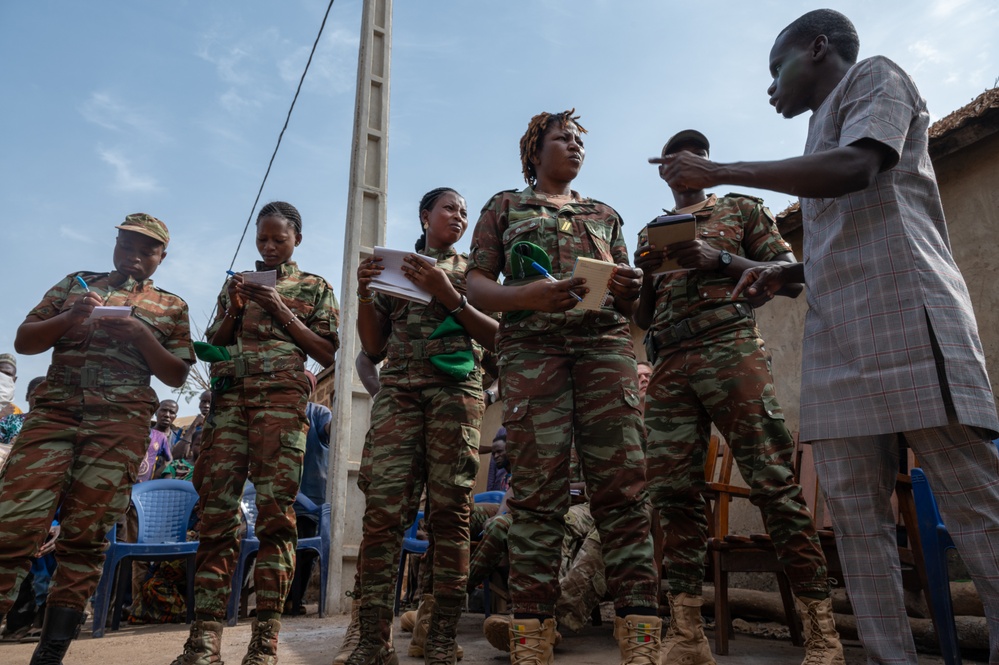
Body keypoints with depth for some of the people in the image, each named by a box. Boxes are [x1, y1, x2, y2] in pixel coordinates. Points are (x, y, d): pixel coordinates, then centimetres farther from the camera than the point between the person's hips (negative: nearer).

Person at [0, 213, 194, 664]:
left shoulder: (171, 307, 15)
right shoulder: (75, 284, 20)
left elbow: (177, 375, 8)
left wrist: (140, 333, -6)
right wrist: (71, 316, -4)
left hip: (121, 423, -1)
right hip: (53, 409, 2)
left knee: (85, 536, -3)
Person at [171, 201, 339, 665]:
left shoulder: (315, 288, 14)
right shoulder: (236, 283, 23)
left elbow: (327, 353, 5)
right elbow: (214, 346, 21)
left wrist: (281, 310, -3)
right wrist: (235, 310, 2)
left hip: (282, 398, -3)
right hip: (229, 397, 3)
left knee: (274, 512, -8)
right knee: (216, 511, -5)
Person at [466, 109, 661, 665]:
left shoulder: (605, 214, 28)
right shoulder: (504, 207, 21)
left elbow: (628, 302, 24)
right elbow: (477, 286, 9)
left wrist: (631, 290, -1)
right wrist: (530, 294, -11)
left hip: (606, 345, 2)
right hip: (532, 348, -2)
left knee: (623, 486, -8)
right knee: (539, 492, -7)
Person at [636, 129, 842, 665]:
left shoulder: (741, 209, 18)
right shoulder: (651, 234, 26)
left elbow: (790, 279, 8)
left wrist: (719, 261, -6)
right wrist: (645, 273, 3)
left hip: (731, 347, -3)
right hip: (668, 365, 4)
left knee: (774, 480, -11)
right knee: (672, 490, -5)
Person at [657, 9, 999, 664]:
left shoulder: (873, 76, 9)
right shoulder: (826, 127, 30)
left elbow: (855, 168, -13)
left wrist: (717, 172, -9)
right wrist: (787, 273, 16)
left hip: (904, 316, -8)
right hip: (838, 340, 8)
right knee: (856, 513, 1)